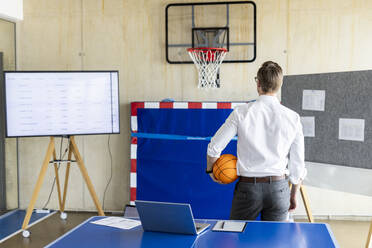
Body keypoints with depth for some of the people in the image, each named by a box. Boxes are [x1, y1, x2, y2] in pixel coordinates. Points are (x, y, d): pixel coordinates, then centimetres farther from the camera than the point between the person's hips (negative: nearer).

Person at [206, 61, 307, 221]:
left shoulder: (241, 113, -7)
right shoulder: (292, 118, -2)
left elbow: (214, 148, -3)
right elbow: (298, 164, 3)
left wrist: (211, 170, 17)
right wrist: (293, 195, 16)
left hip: (248, 187, -1)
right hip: (279, 188, 2)